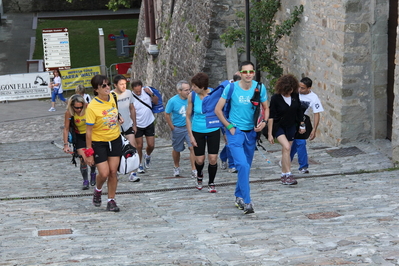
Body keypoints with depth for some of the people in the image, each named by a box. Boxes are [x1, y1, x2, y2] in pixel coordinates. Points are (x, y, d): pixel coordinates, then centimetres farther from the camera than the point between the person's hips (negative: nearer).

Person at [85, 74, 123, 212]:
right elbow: (89, 131, -17)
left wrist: (118, 118, 0)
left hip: (115, 140, 5)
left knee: (113, 172, 4)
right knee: (104, 173, -8)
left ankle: (111, 201, 17)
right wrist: (89, 152, -17)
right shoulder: (92, 107, -21)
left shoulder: (111, 97, -4)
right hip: (99, 142, -5)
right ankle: (98, 190, 25)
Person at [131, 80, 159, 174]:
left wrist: (151, 94, -14)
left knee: (151, 145, 2)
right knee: (139, 146, 5)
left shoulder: (146, 90, -9)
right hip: (138, 125, -2)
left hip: (149, 123, 3)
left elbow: (156, 101, 4)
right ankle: (140, 165, 26)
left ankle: (147, 156, 35)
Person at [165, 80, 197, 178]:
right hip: (178, 129, 0)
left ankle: (194, 170, -9)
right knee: (177, 149, 16)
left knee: (193, 147, -13)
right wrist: (172, 128, -3)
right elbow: (167, 114, -3)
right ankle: (176, 167, 40)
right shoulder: (173, 101, -13)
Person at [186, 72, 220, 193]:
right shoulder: (192, 96, -9)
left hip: (213, 130, -1)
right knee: (199, 160, 3)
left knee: (213, 159, -5)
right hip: (197, 131, 1)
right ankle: (199, 176, 37)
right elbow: (188, 116, -1)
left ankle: (211, 183, 17)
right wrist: (191, 135, -4)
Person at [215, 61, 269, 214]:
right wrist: (230, 127, -9)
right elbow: (218, 110, -4)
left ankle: (239, 197, 33)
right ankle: (246, 202, -16)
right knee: (242, 165, -19)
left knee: (246, 167, 14)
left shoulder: (260, 88, -2)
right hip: (235, 131, -4)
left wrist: (263, 122, -8)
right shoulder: (231, 88, -11)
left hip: (251, 132, 4)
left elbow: (266, 108, 11)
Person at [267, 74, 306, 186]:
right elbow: (271, 117, -15)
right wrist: (270, 134, -16)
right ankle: (288, 175, -22)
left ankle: (283, 176, 18)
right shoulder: (275, 98, -17)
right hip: (278, 126, -5)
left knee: (286, 150, 8)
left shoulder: (295, 96, -4)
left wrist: (302, 125, 14)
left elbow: (299, 111, 11)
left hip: (291, 126, 5)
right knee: (286, 147, -22)